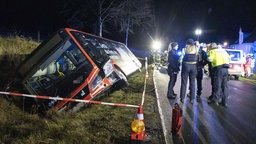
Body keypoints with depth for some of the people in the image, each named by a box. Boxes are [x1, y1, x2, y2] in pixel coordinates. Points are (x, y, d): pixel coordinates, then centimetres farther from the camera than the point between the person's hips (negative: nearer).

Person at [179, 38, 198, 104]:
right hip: (194, 66, 1)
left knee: (184, 82, 5)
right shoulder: (196, 49, 2)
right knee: (192, 83, 8)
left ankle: (182, 98, 7)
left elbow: (181, 58, 0)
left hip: (186, 65, -1)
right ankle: (192, 99, 10)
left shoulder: (184, 49, 0)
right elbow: (197, 58, 0)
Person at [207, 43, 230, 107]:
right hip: (226, 68, 5)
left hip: (218, 69, -5)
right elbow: (229, 58, 18)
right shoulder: (223, 50, 22)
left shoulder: (212, 51, 5)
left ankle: (215, 100, 6)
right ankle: (224, 101, 14)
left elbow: (210, 59, -12)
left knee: (217, 85, 0)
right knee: (225, 85, 9)